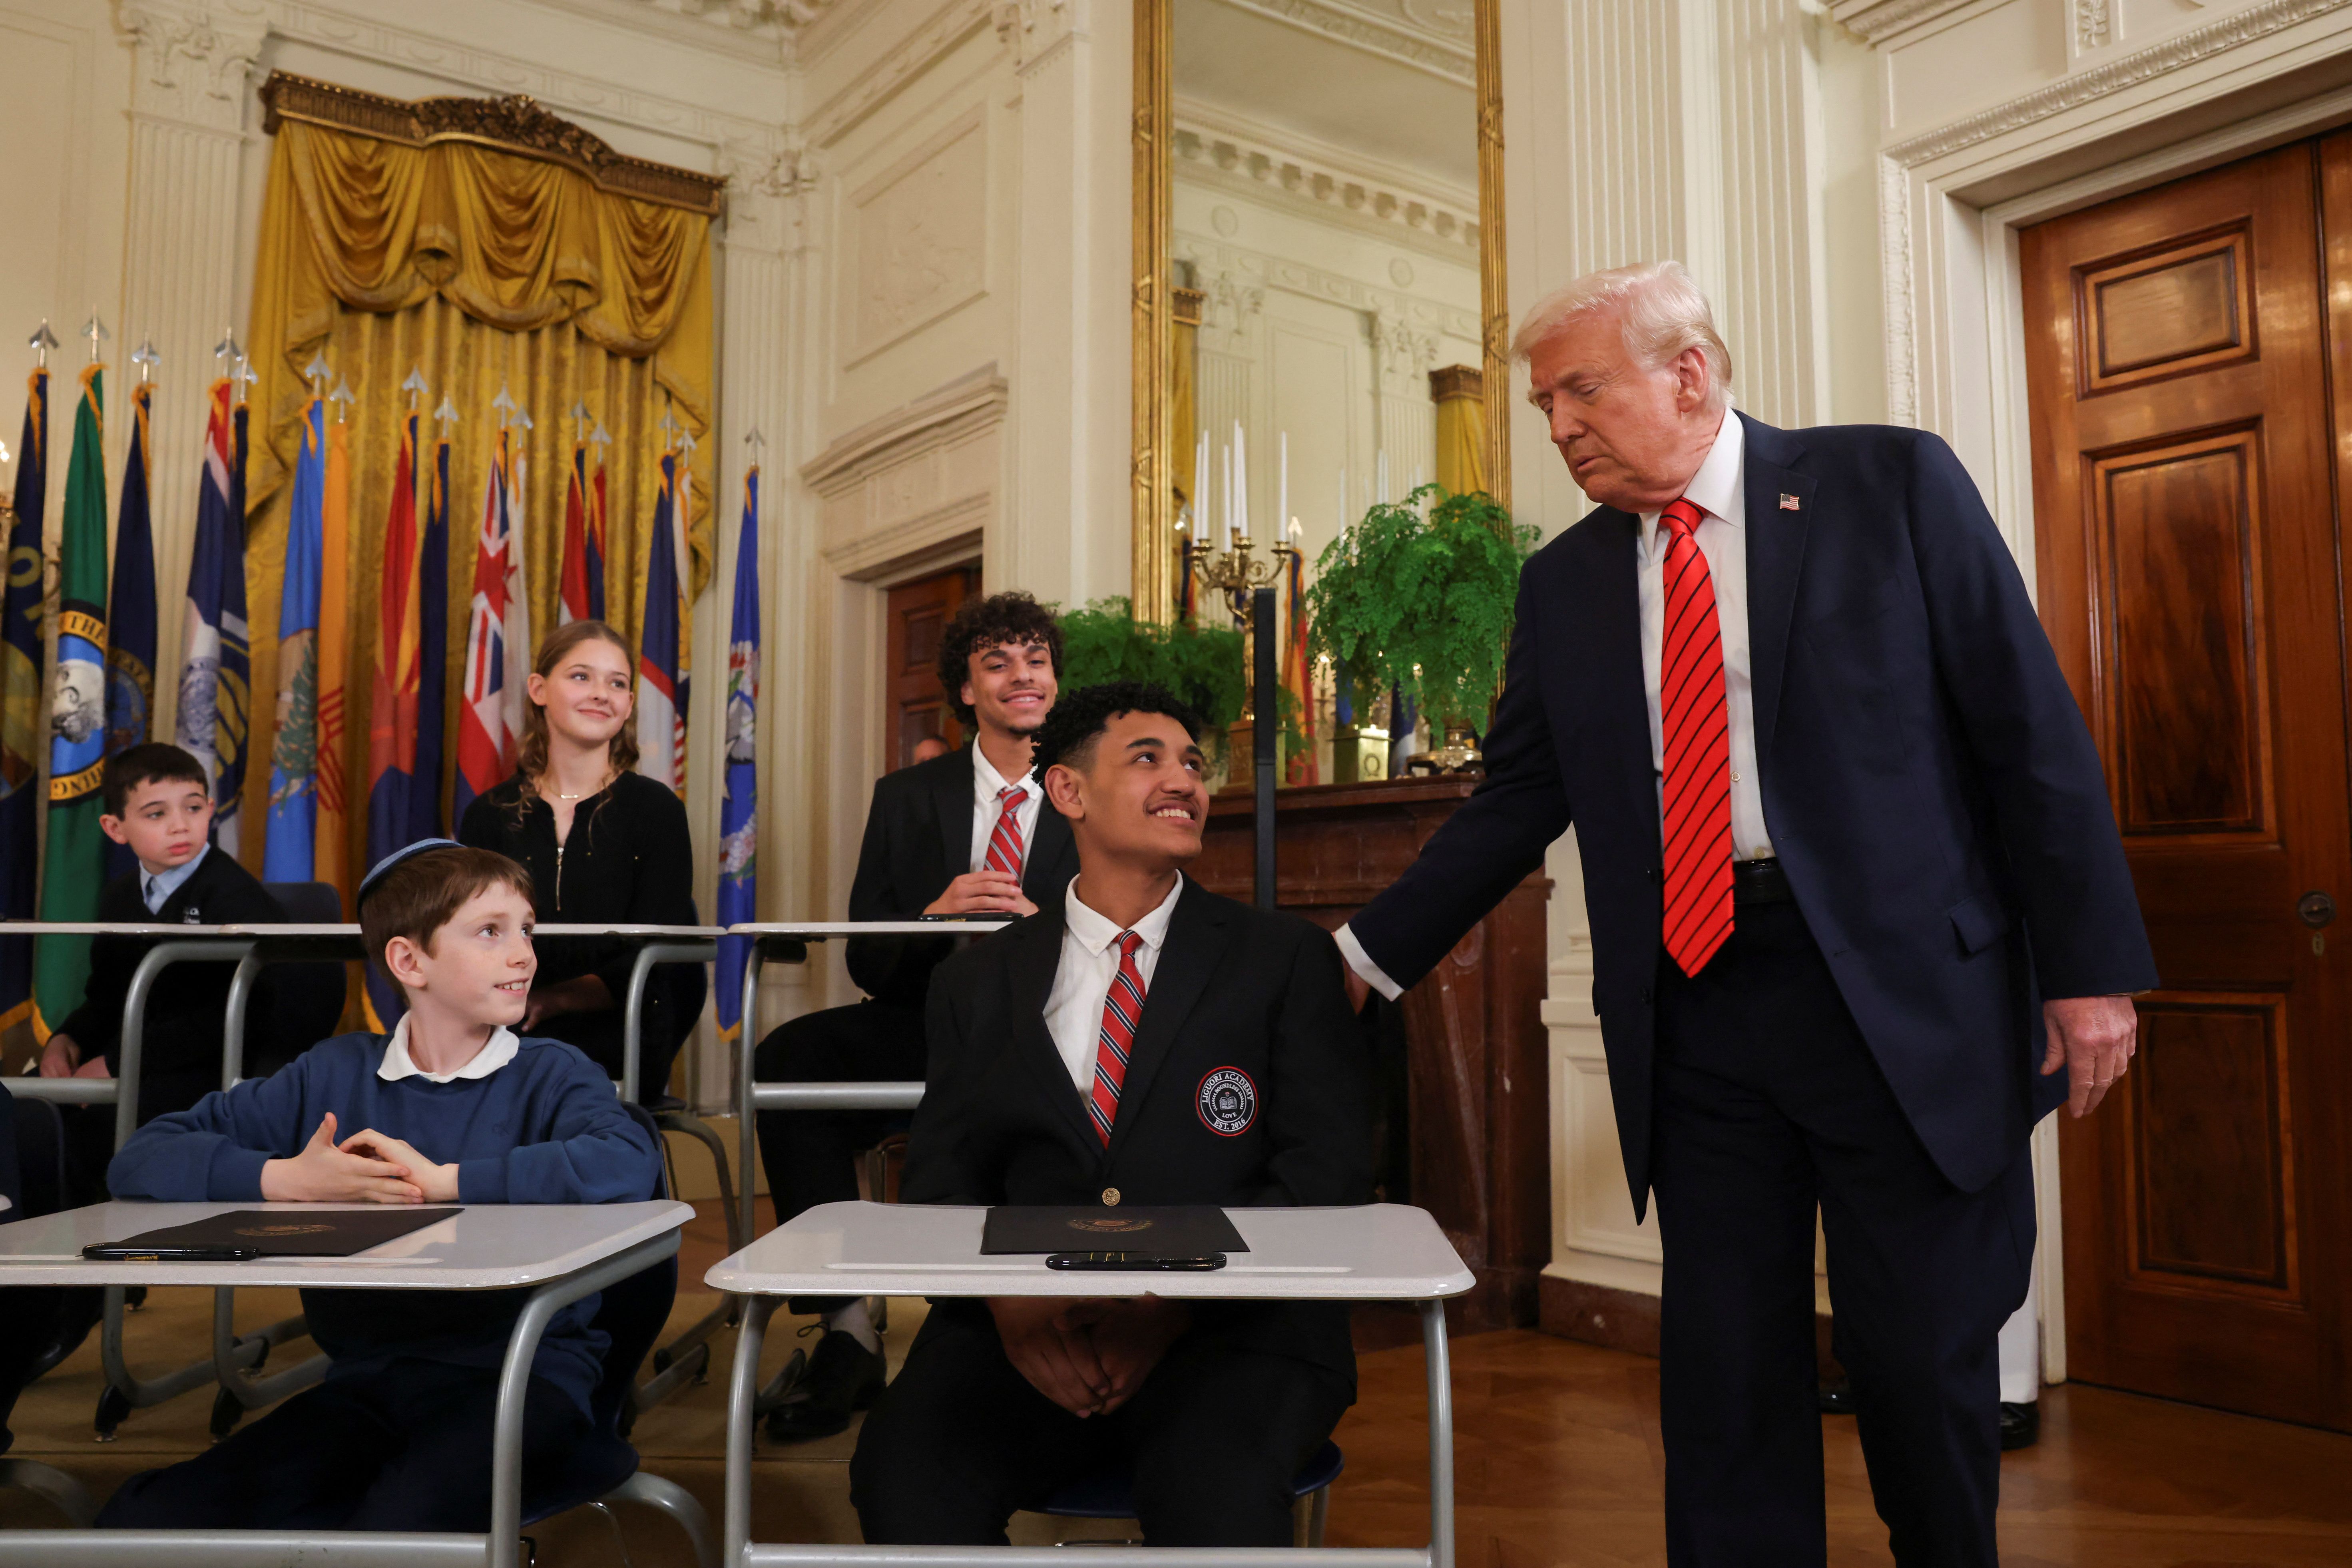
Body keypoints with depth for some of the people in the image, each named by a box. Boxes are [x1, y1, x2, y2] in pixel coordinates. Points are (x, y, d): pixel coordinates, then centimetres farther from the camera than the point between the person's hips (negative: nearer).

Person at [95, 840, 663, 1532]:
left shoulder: (550, 1074, 0)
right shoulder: (334, 1074, 11)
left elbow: (629, 1165, -22)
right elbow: (143, 1158, 8)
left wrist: (445, 1180, -17)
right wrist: (280, 1180, -11)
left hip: (521, 1375, -4)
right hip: (366, 1378, 4)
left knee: (401, 1522, -33)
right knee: (140, 1521, -15)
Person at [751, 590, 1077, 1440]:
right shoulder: (907, 797, 13)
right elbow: (867, 962, 6)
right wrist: (937, 913, -15)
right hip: (925, 1025, 2)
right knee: (790, 1054, -27)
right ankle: (845, 1328, -22)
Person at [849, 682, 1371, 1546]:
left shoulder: (1288, 957, 9)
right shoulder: (978, 981, 15)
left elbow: (1331, 1172, 1)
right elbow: (941, 1180, 9)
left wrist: (1177, 1298, -14)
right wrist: (1008, 1298, -13)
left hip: (1233, 1327, -2)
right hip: (1020, 1330, 2)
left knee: (1221, 1500, -33)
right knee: (903, 1480, -26)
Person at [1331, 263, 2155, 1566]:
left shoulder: (1891, 482, 0)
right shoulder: (1565, 582, 10)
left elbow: (2031, 730, -2)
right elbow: (1514, 802, 12)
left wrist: (2089, 966, -6)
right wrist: (1372, 956, 9)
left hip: (1906, 989, -2)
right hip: (1693, 1011, 3)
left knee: (1923, 1358, 7)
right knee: (1724, 1362, 9)